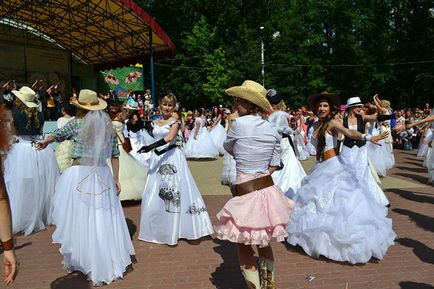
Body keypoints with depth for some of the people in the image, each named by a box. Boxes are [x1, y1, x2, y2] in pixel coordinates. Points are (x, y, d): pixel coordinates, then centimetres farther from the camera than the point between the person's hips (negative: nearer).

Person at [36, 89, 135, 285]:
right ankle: (109, 263, 21)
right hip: (102, 175, 3)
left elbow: (57, 134, 14)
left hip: (79, 174, -3)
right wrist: (116, 179, 12)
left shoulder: (76, 124, -2)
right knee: (103, 219, 10)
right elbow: (115, 154, 7)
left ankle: (76, 261, 25)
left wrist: (44, 142, 35)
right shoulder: (108, 126, 7)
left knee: (79, 217, 8)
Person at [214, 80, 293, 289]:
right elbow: (273, 166, 7)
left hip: (245, 195, -6)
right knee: (264, 242, 25)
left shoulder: (239, 123, -13)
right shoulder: (273, 130, 3)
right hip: (268, 190, 7)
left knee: (243, 244, 13)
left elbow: (228, 148, 6)